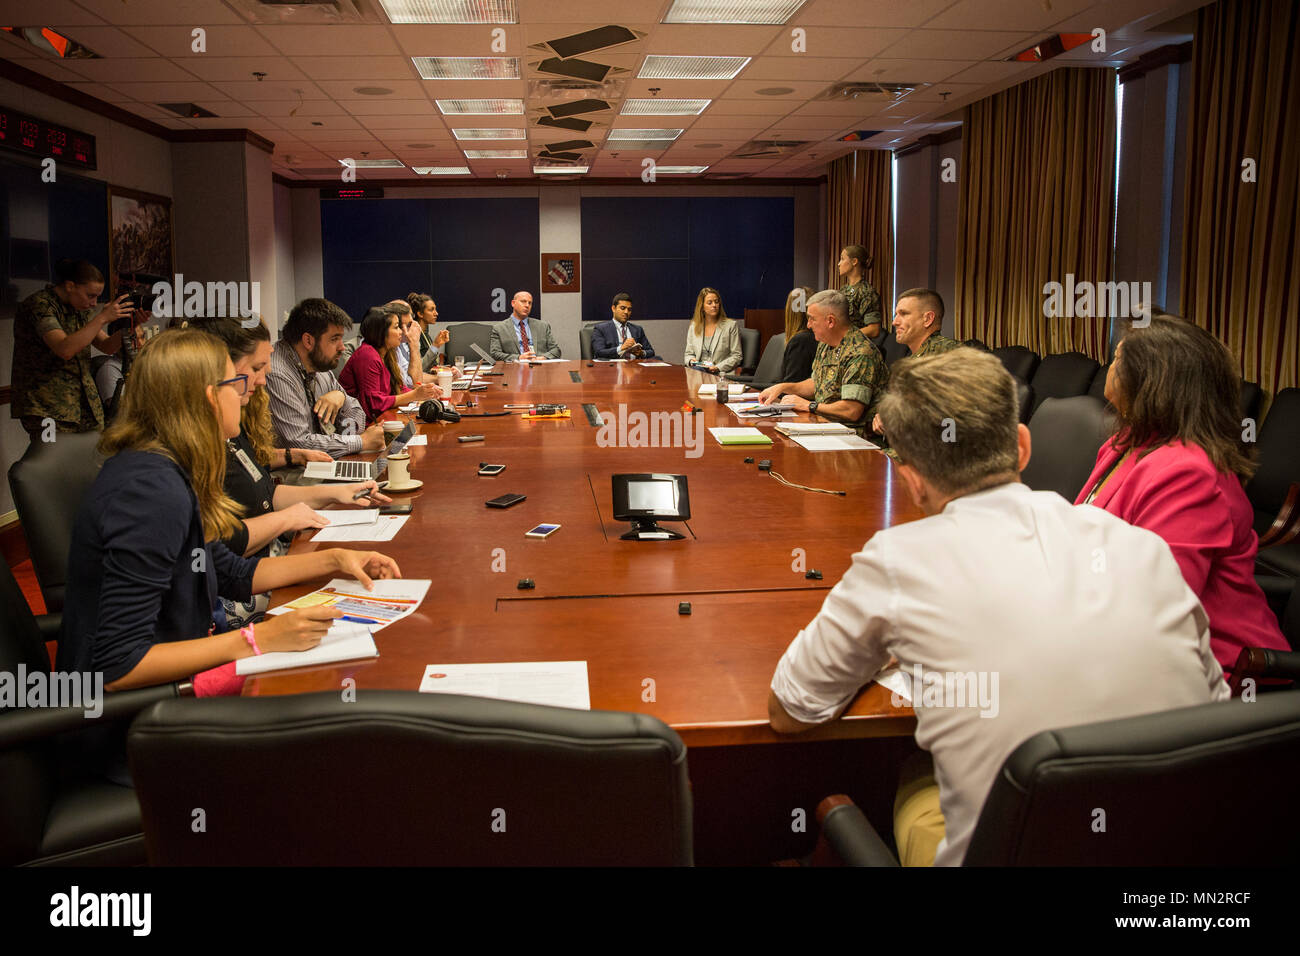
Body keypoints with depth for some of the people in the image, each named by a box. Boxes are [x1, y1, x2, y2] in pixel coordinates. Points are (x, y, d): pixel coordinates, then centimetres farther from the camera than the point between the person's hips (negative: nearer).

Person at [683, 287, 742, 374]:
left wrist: (718, 368, -15)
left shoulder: (731, 325, 3)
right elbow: (689, 353, 20)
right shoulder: (694, 326, 14)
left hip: (721, 374, -3)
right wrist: (691, 360, -5)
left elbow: (736, 356, 0)